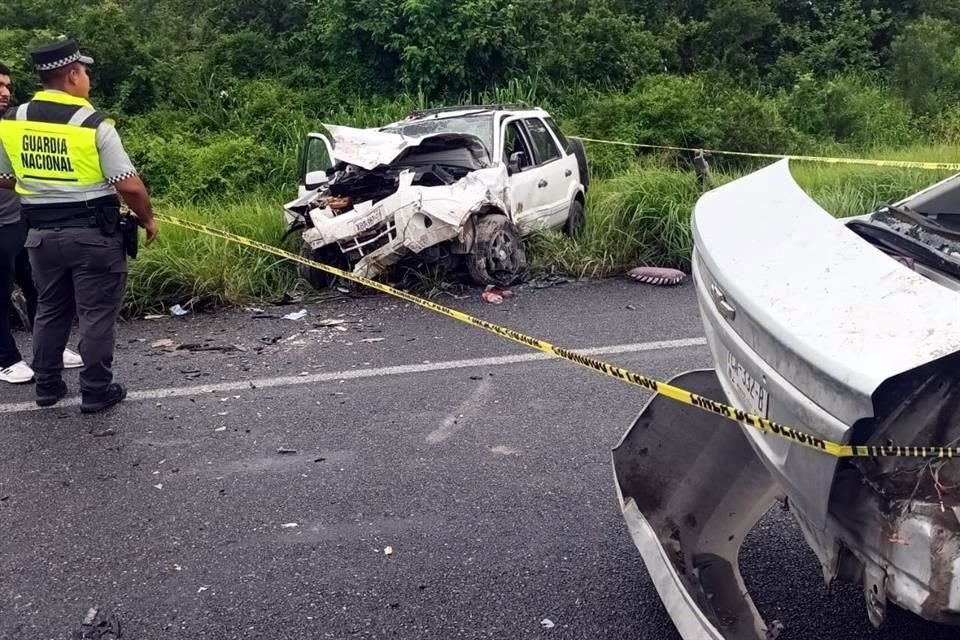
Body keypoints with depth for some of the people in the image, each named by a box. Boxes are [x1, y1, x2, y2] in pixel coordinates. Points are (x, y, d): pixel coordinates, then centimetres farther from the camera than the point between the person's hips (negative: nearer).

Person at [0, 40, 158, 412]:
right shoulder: (93, 124, -15)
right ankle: (96, 391, 11)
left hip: (41, 233, 5)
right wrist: (147, 218, -1)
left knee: (50, 310, 18)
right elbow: (129, 186, -17)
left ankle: (47, 385, 28)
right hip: (93, 233, -5)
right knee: (96, 313, 5)